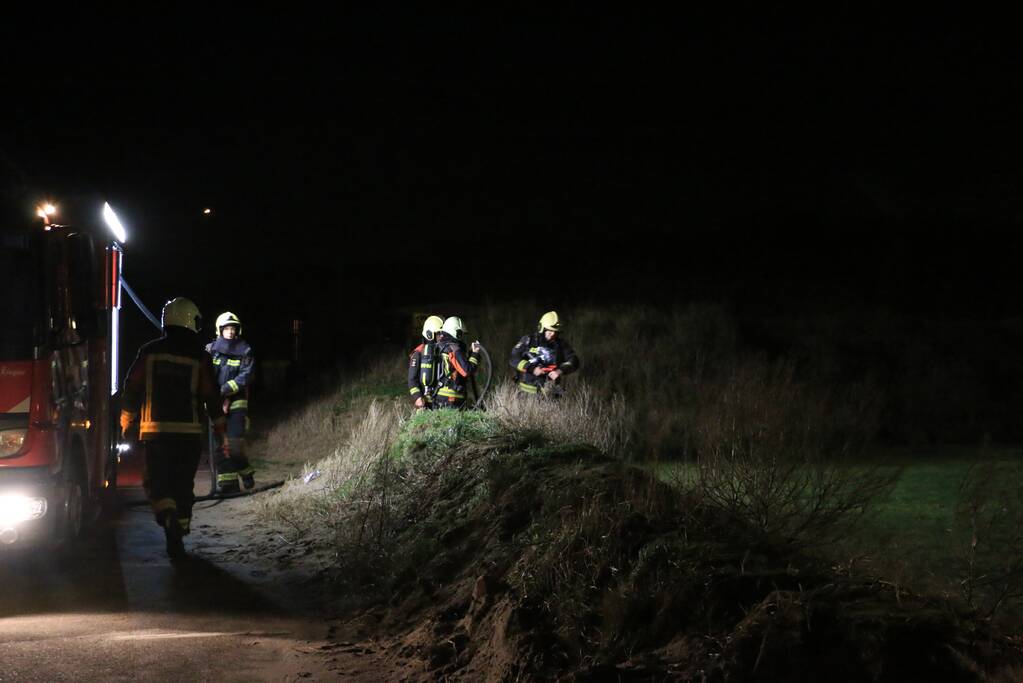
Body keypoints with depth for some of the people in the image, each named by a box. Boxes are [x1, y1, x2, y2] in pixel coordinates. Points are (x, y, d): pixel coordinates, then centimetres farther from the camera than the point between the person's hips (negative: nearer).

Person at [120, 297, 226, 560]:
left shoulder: (149, 352, 2)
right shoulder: (199, 357, -1)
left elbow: (132, 389, 3)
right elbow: (210, 395, 2)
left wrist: (127, 424, 12)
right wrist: (219, 424, 16)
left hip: (155, 430, 0)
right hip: (189, 431, 0)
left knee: (156, 482, 3)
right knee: (183, 484, 10)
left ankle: (168, 517, -25)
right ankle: (178, 538, 13)